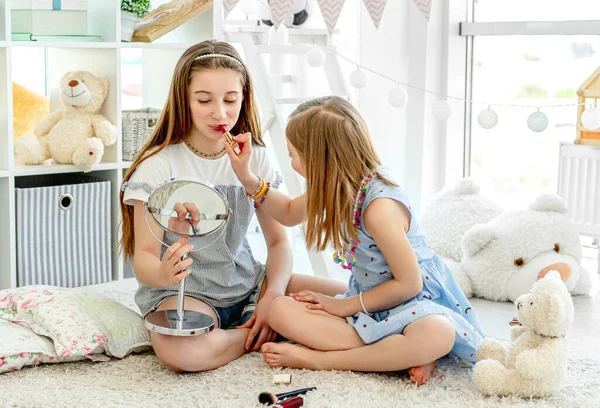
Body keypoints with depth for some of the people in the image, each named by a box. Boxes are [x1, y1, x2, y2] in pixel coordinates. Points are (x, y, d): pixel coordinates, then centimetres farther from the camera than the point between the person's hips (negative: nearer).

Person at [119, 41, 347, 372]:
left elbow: (278, 241, 7)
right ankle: (258, 337, -11)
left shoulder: (255, 158, 4)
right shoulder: (158, 166, -9)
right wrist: (162, 273, -38)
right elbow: (144, 256, -12)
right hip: (183, 292, -3)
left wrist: (273, 296, -13)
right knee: (180, 352, -38)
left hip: (245, 282, 4)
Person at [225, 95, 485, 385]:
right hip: (367, 301, 8)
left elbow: (409, 284, -21)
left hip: (411, 303, -7)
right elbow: (290, 213, 21)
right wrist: (246, 177, 9)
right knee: (280, 310, -15)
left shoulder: (379, 207, -26)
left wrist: (347, 305, -12)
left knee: (437, 335, -43)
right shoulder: (341, 187, -1)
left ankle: (318, 359, -32)